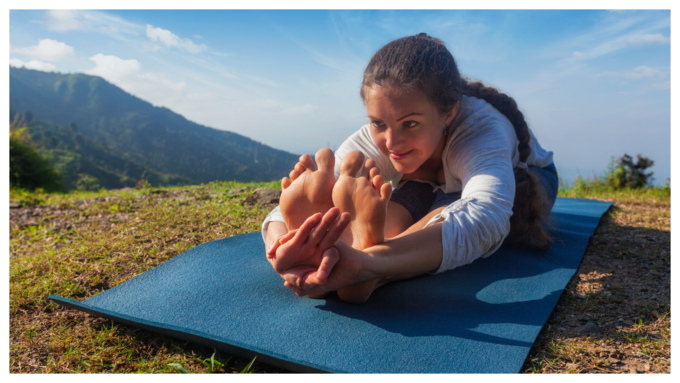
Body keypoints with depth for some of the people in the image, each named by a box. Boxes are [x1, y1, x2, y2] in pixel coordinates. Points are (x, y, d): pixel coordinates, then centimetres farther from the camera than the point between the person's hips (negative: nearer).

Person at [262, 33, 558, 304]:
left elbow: (485, 219, -66)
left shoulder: (481, 128, -44)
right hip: (443, 189, 4)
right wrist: (281, 246, -66)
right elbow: (287, 210, -41)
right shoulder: (372, 142, -32)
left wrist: (366, 263, -80)